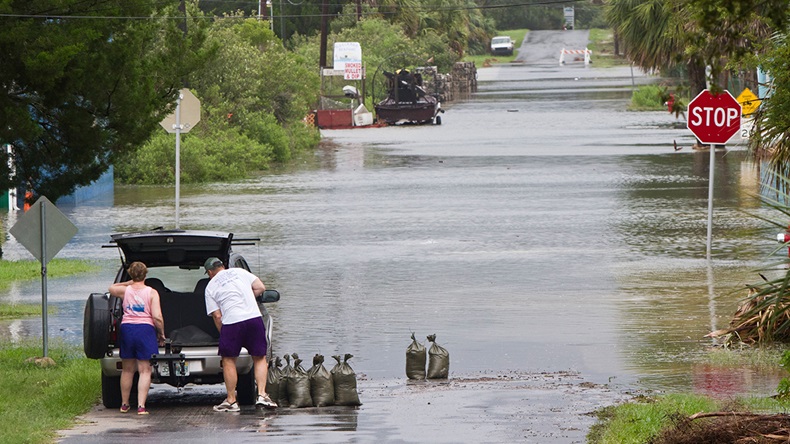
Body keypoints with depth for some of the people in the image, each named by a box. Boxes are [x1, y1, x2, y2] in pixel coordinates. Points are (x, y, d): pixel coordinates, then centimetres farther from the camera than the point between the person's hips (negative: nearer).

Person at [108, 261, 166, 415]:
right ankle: (141, 406, -11)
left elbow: (111, 288, 28)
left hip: (126, 329, 3)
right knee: (145, 371, -1)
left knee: (127, 370, 16)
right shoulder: (152, 293, -5)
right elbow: (157, 317, -11)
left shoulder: (125, 291, 4)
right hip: (145, 330, -3)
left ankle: (124, 404, 25)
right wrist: (161, 334, 3)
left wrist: (129, 283, 29)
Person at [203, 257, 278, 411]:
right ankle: (262, 394, -1)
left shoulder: (211, 287, 9)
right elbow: (260, 287, 12)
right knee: (259, 358, 12)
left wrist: (223, 333, 15)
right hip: (254, 317, 3)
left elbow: (217, 315, 4)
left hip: (231, 321, -2)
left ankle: (231, 400, 12)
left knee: (228, 361, 11)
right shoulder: (240, 272, 16)